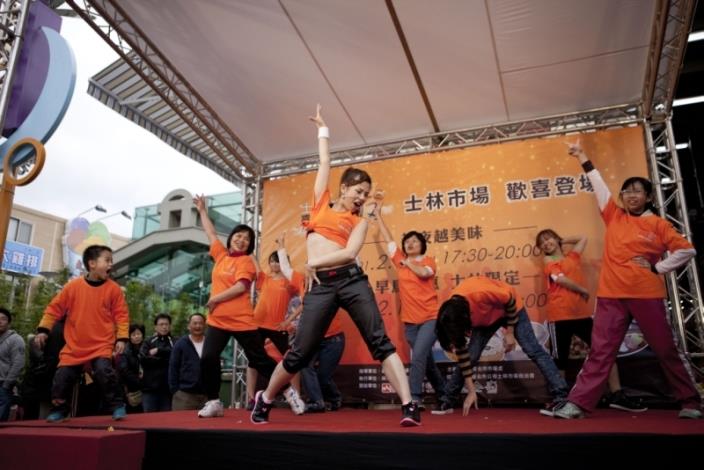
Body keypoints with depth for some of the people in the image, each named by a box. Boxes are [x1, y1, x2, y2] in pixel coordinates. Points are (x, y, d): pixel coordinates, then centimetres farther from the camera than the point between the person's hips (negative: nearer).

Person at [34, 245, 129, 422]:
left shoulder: (113, 288, -6)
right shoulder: (73, 286, -3)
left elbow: (121, 315, -3)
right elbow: (55, 308, 5)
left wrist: (121, 338, -10)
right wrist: (43, 330, 1)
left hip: (102, 345, -3)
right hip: (74, 347, 3)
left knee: (104, 372, -22)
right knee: (62, 377, 6)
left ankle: (117, 406, -4)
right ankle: (58, 411, 32)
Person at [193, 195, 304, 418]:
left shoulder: (246, 261, -4)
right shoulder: (221, 255, 14)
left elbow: (241, 287, -17)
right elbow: (211, 233, 27)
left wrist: (215, 298, -13)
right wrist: (202, 210, 34)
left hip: (242, 321, -5)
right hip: (217, 320, 5)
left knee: (260, 360, 2)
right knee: (207, 359, -9)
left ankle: (289, 391, 16)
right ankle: (213, 402, 6)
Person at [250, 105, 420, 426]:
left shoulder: (359, 221, 13)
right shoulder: (321, 203, 16)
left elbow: (351, 252, -5)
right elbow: (325, 163, 23)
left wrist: (315, 261, -9)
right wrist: (322, 130, 35)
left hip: (352, 280, 0)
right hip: (320, 285, 0)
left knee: (380, 341, -8)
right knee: (300, 352, 4)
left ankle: (409, 406, -8)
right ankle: (265, 398, 28)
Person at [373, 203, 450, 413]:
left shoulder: (428, 261, 1)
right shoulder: (400, 261, 11)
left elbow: (423, 272, -21)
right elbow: (388, 238, 13)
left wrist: (408, 262, -3)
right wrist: (378, 213, 14)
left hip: (430, 318, -4)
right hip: (410, 321, 4)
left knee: (418, 357, -19)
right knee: (427, 361, 9)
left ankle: (414, 399, -17)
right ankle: (445, 401, 21)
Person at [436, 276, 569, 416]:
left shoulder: (481, 294, -44)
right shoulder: (452, 313, -25)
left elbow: (510, 299, -23)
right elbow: (461, 351, -16)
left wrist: (510, 332, -17)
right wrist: (471, 391, -14)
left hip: (511, 308, -3)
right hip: (484, 317, 4)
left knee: (534, 350, -10)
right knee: (470, 355, -5)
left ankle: (561, 395, -3)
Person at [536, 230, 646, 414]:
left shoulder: (573, 257, 20)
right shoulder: (548, 261, 3)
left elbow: (583, 238, 35)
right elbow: (561, 279, -12)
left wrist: (563, 240, 29)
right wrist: (584, 291, -1)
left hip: (581, 313, 5)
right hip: (560, 315, -5)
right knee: (560, 359, -1)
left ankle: (617, 395, 11)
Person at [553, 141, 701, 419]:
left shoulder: (658, 225, 4)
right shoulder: (614, 217, 10)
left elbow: (687, 251, 4)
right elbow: (599, 184, 12)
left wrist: (657, 267, -3)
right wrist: (582, 158, 16)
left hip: (647, 296, -1)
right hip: (611, 296, 2)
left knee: (666, 351, 8)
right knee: (600, 352, -1)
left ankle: (690, 402, 25)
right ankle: (578, 403, -2)